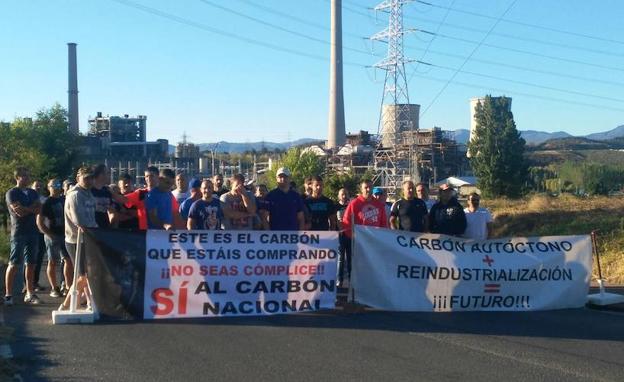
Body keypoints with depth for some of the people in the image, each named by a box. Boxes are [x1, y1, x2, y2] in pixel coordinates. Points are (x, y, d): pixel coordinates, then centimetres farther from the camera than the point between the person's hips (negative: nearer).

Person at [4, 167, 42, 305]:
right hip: (18, 232, -5)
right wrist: (32, 208, -1)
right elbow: (19, 212, -14)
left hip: (32, 231, 5)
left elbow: (39, 209, 3)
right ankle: (8, 295, -1)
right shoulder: (11, 193, -2)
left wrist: (25, 208, -9)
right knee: (14, 264, -5)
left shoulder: (32, 193, 16)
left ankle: (30, 294, 10)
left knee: (31, 264, 5)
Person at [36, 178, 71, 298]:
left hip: (64, 234, 5)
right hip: (52, 236, -5)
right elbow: (39, 222, -9)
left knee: (69, 260, 2)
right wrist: (48, 234, -15)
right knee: (53, 262, 2)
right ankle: (54, 288, 10)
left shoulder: (63, 200, 10)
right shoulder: (47, 202, -6)